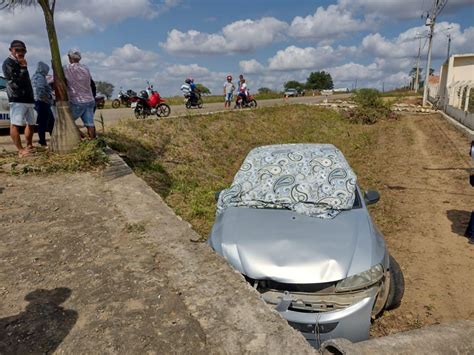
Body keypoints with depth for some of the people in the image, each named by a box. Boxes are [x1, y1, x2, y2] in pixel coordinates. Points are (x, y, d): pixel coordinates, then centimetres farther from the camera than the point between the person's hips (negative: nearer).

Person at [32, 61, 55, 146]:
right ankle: (43, 142, -3)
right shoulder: (40, 77, -14)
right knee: (43, 123, -7)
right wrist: (45, 98, -18)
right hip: (43, 103, -11)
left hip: (39, 102, 11)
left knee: (51, 121, 17)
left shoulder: (35, 76, 19)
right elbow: (40, 90, -29)